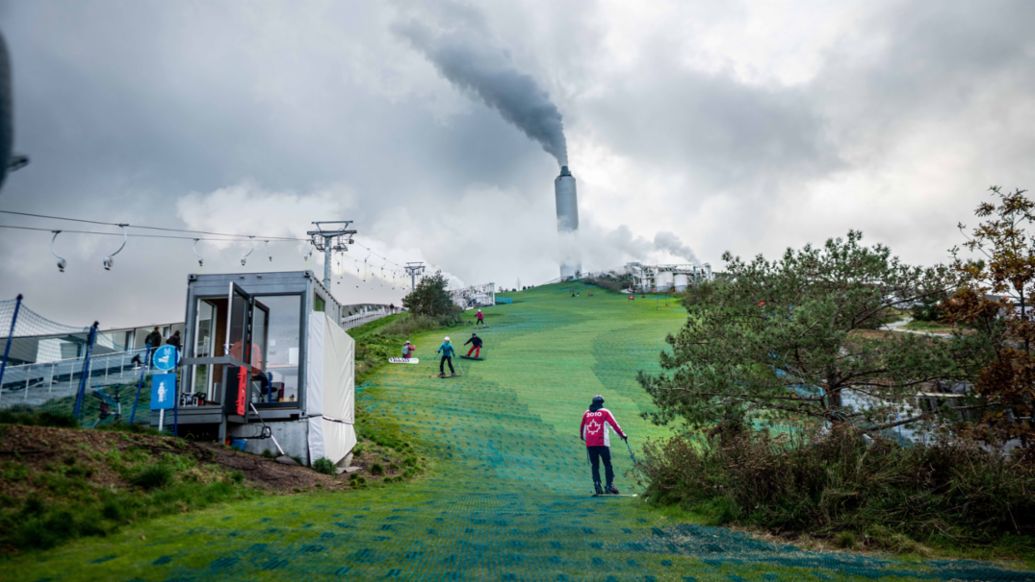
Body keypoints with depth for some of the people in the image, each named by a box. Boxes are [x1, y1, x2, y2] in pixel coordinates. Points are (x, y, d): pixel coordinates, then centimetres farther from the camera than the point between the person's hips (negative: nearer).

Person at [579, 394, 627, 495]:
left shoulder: (586, 413, 13)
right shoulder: (605, 412, 4)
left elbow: (582, 427, 23)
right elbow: (614, 424, -1)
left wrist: (582, 436, 42)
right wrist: (622, 435, 7)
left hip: (590, 444, 3)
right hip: (602, 443, -3)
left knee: (595, 465, 8)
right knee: (607, 464, 3)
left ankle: (597, 485, -4)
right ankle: (609, 485, -5)